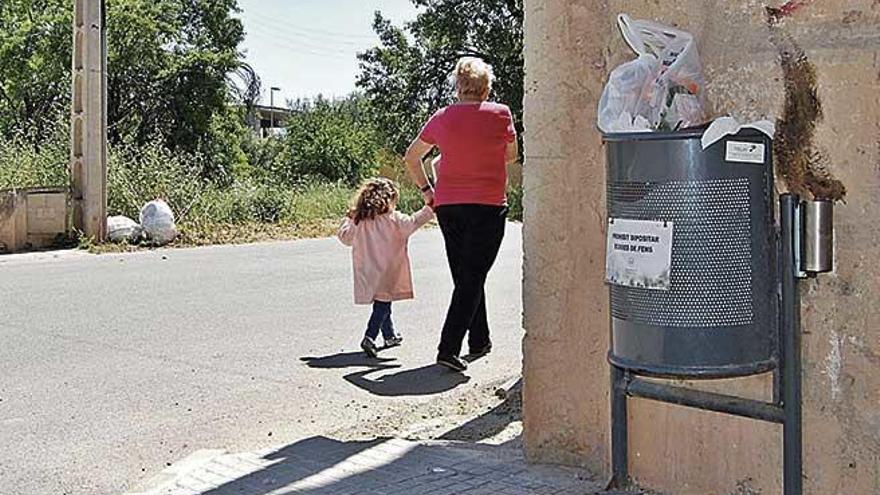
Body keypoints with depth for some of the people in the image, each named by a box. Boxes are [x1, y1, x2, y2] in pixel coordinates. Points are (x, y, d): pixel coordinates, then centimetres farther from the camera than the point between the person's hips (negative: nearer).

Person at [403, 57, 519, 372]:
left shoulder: (442, 117, 4)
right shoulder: (499, 114, -6)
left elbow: (411, 156, 12)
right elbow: (511, 156, 9)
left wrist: (426, 190, 16)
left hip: (448, 206, 4)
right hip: (488, 205, -4)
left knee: (465, 277, 16)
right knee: (473, 278, -2)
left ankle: (479, 340, 28)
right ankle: (448, 348, -10)